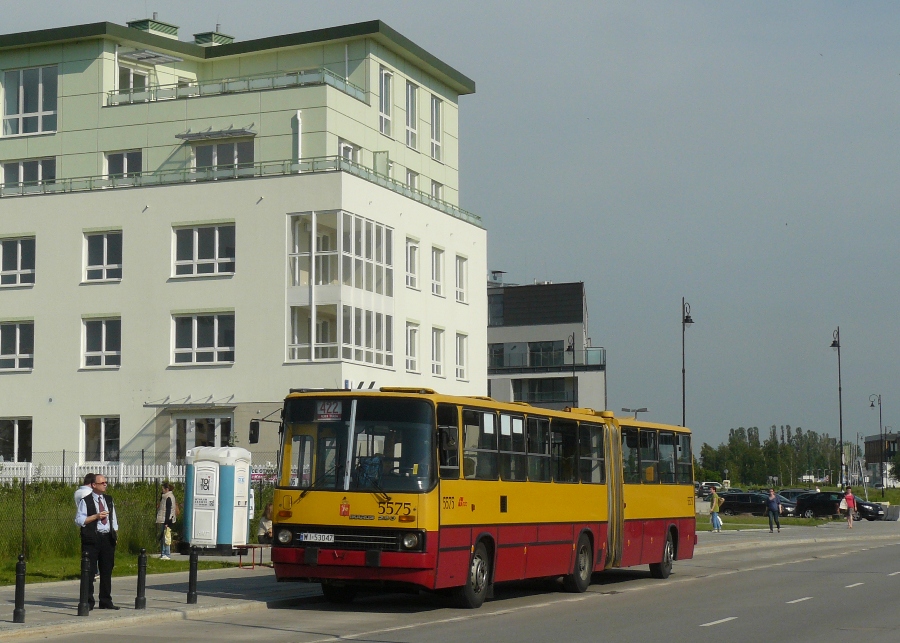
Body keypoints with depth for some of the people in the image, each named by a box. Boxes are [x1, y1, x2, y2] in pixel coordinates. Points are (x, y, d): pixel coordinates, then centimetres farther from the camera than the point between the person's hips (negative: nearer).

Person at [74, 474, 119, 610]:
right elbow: (79, 520, -9)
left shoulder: (109, 500, 16)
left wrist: (115, 532, 11)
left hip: (108, 538, 6)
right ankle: (88, 602, 2)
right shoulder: (85, 501, -3)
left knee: (107, 570, 8)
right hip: (92, 539, -5)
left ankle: (106, 601, 14)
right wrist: (96, 516, -15)